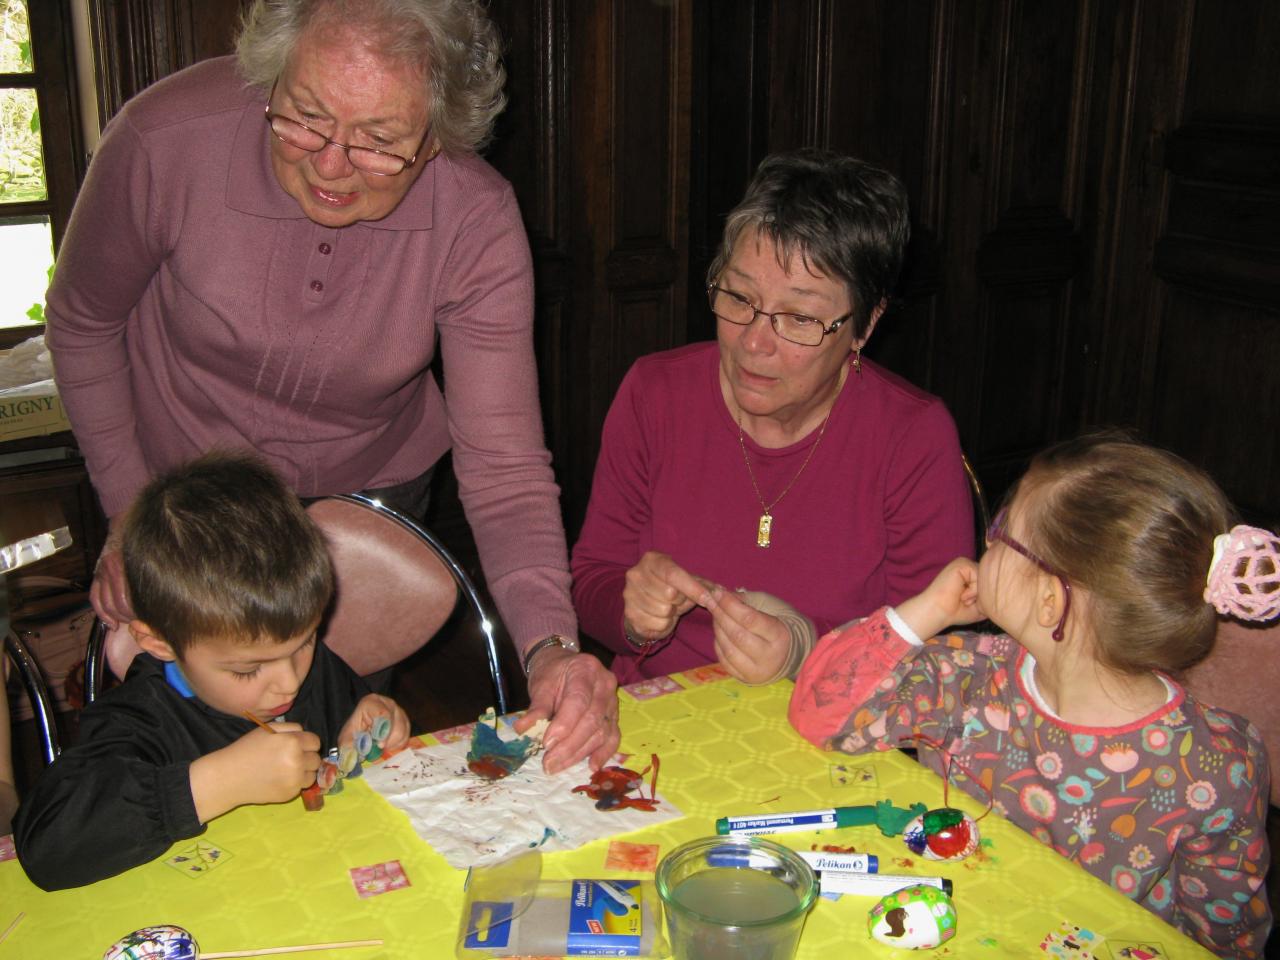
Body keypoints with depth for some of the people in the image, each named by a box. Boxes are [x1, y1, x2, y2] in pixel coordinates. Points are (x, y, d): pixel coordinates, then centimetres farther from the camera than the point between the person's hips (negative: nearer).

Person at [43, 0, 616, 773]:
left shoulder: (477, 223, -28)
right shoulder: (166, 141, -30)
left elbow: (503, 467, -28)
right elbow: (84, 325, -9)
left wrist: (551, 646, -43)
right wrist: (127, 507, -8)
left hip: (371, 491, 1)